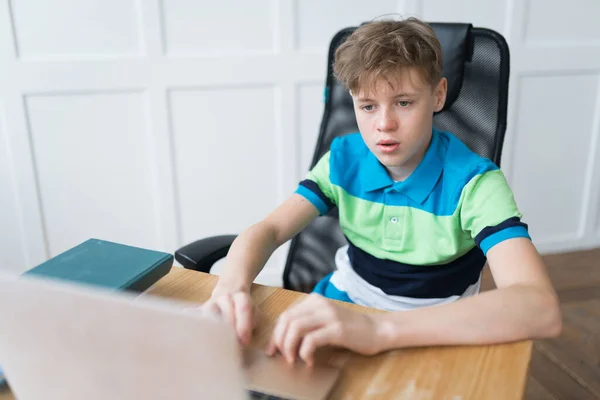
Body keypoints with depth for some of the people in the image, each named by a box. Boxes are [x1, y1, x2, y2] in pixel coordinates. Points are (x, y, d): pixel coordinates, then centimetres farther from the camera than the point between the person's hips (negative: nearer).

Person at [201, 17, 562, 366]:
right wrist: (233, 286, -32)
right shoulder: (344, 160, -4)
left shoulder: (473, 182, -18)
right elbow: (267, 231, -9)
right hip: (343, 313, 2)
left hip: (431, 338, -1)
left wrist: (380, 328, -44)